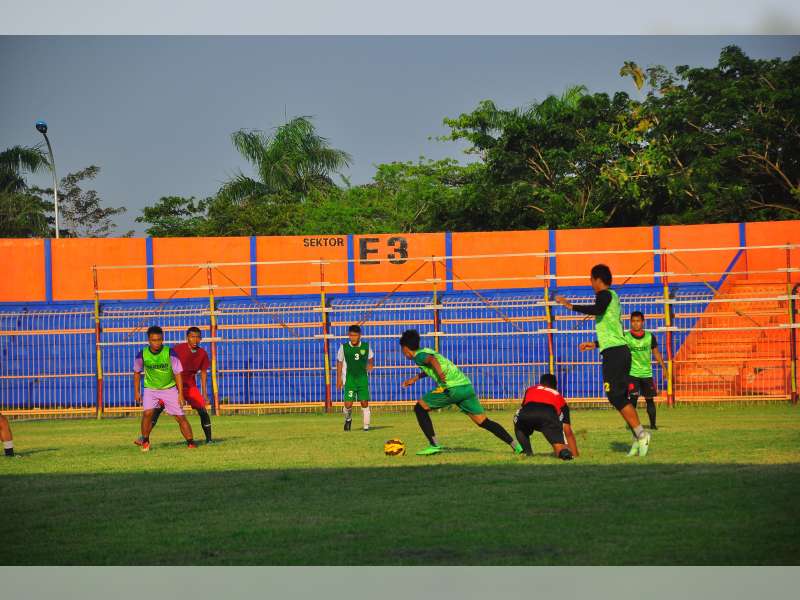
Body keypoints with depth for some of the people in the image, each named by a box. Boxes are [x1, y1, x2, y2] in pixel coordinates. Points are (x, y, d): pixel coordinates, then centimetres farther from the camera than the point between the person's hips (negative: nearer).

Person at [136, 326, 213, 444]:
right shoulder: (178, 349, -13)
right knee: (158, 409, -13)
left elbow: (203, 373, 8)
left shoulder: (202, 354, -1)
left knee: (203, 410, -8)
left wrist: (204, 394, 8)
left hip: (190, 386, 3)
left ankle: (209, 439, 6)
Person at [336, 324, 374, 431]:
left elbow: (371, 358, 21)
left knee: (364, 402, -2)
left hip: (363, 379, 1)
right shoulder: (344, 347, -3)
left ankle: (366, 425, 11)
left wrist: (370, 365, 3)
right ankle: (348, 419, 22)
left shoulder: (366, 346, 0)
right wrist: (339, 378, 5)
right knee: (348, 404, -10)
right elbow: (339, 362, 6)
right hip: (349, 379, -1)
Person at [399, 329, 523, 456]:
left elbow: (432, 360, -21)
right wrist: (414, 379, 58)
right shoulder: (427, 351, 29)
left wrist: (440, 373, -38)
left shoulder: (419, 356, 3)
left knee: (419, 408, 6)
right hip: (467, 385, 8)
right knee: (483, 421, 8)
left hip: (453, 388, -8)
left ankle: (434, 445, 0)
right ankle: (516, 445, -2)